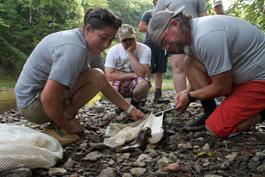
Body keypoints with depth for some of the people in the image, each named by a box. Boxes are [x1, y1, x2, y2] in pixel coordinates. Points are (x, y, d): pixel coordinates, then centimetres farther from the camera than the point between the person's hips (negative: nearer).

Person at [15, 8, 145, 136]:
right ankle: (57, 126, -10)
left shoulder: (91, 45, 1)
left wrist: (130, 109, 2)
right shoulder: (74, 48, -29)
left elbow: (104, 85, 7)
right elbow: (48, 99, -33)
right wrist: (67, 127, -17)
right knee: (96, 77, -21)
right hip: (32, 103, -9)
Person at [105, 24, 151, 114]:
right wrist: (132, 75, -20)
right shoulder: (113, 51, -10)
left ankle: (135, 103, 1)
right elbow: (109, 75, -18)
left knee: (144, 84, -35)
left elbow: (142, 73, -27)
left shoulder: (145, 50, -14)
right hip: (118, 84, 1)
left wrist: (130, 53, -25)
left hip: (135, 84, -1)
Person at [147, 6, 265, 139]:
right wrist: (187, 92, -1)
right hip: (239, 75, 9)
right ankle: (211, 113, 1)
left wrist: (190, 97, -8)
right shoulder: (190, 33, 1)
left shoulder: (206, 37, -29)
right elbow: (198, 73, 15)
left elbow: (222, 88, -22)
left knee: (216, 128, -18)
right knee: (189, 63, -2)